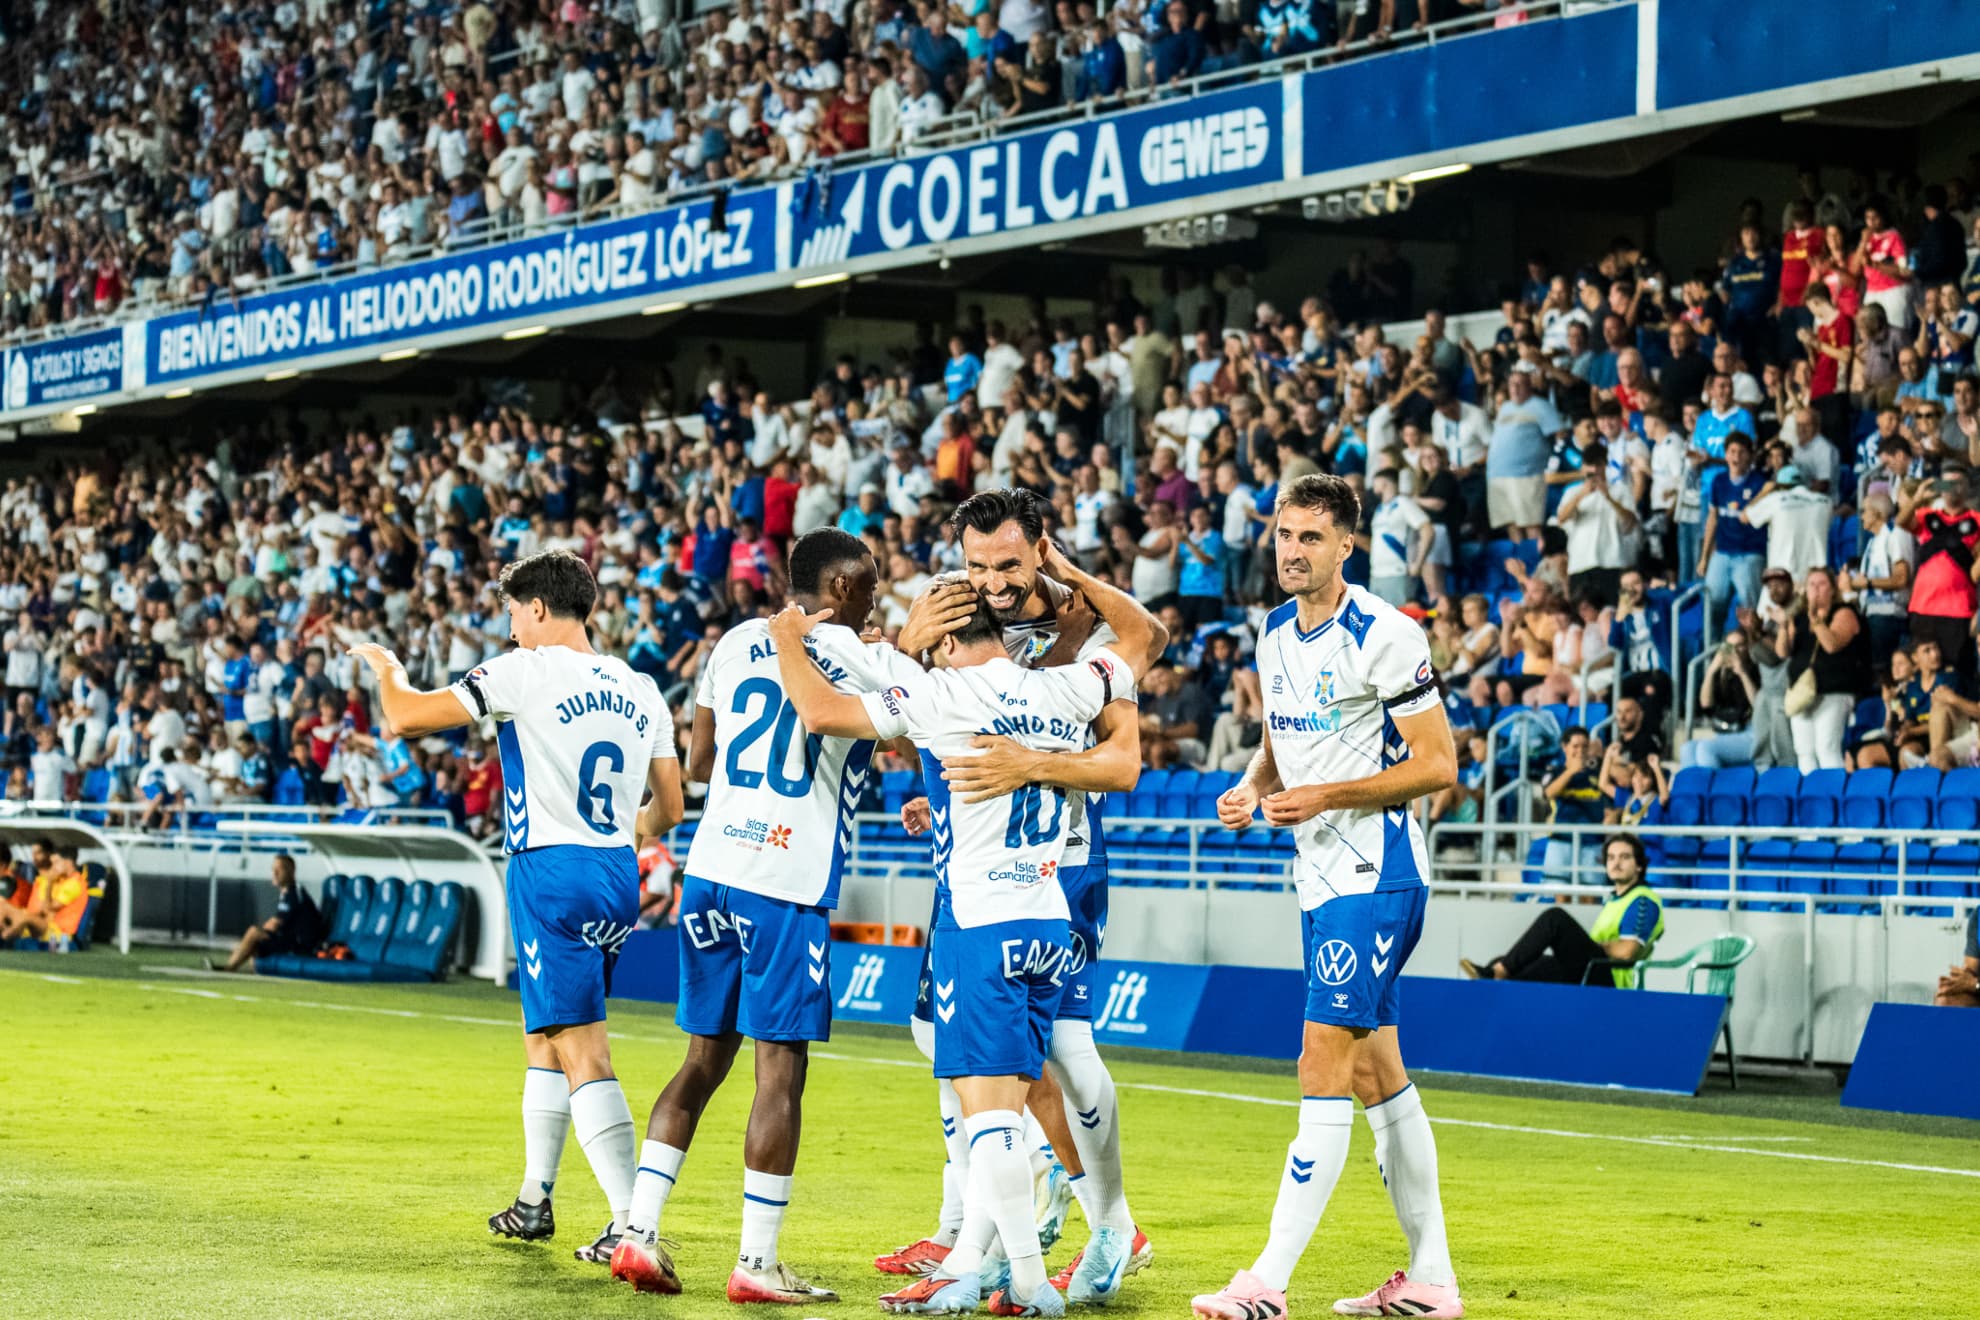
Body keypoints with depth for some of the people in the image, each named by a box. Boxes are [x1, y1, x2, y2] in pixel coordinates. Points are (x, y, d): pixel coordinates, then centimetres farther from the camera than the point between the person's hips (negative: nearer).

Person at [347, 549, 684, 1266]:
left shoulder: (526, 671, -8)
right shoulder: (641, 689, 11)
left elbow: (406, 717, -7)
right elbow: (668, 809, 14)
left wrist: (385, 666, 15)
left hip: (552, 875, -7)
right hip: (619, 882, 7)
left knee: (583, 1052, -10)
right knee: (545, 1038, 22)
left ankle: (632, 1222, -19)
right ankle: (534, 1200, 31)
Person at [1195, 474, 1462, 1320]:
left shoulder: (1385, 638, -14)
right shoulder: (1275, 635, 10)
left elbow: (1438, 767, -15)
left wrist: (1324, 796, -20)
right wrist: (1252, 788, 2)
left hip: (1375, 876, -9)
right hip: (1321, 877, 9)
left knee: (1324, 1071, -12)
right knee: (1378, 1075, 12)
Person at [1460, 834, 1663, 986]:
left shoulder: (1643, 902, -4)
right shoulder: (1613, 900, 27)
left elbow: (1626, 951, -17)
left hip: (1609, 978, -9)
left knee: (1555, 917, -21)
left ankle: (1498, 971, -23)